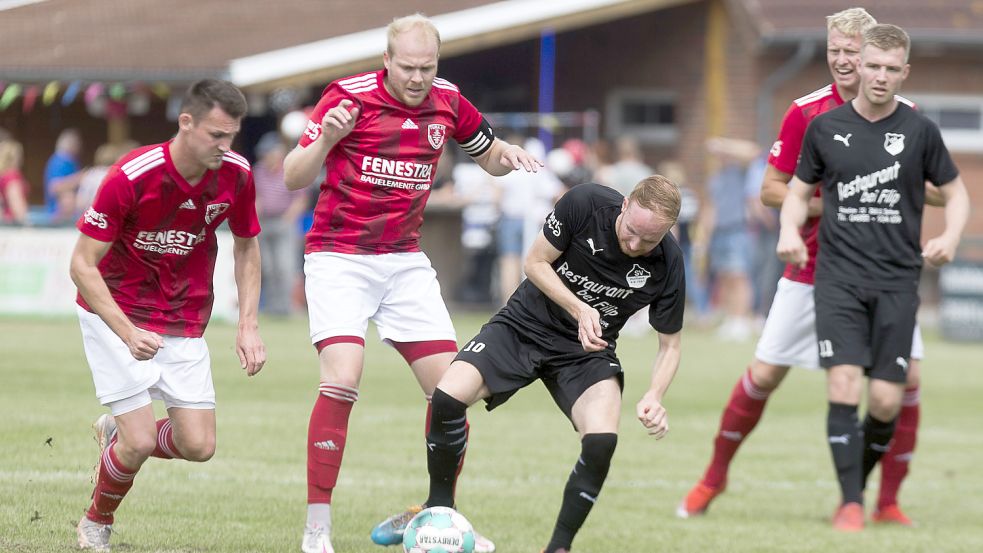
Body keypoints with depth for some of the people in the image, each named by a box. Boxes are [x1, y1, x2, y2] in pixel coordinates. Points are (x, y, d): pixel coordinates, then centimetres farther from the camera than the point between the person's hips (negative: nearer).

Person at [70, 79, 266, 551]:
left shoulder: (236, 175, -11)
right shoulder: (131, 176, -25)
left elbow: (246, 247, 8)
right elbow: (83, 265, -19)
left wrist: (248, 327, -3)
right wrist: (129, 334, -31)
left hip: (184, 323, 4)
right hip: (115, 314, -4)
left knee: (198, 446, -3)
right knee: (140, 443, -13)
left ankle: (115, 432, 28)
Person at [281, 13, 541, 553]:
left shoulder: (448, 102, 2)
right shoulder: (349, 96, -11)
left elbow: (489, 159, 19)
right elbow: (293, 176, -10)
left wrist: (507, 154, -5)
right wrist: (326, 139, -30)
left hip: (406, 261, 5)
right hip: (338, 259, -5)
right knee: (342, 378, -21)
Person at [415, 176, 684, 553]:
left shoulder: (668, 265, -18)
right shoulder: (585, 203, -22)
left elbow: (669, 345, -5)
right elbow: (536, 262, -9)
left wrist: (654, 397, -24)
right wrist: (579, 309, -25)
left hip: (588, 351, 0)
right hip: (525, 325, 0)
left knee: (602, 440, -26)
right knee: (448, 397, -21)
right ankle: (439, 508, 2)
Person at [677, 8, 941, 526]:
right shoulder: (806, 112, -5)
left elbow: (941, 191, 4)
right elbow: (771, 188, -2)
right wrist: (822, 204, -19)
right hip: (812, 268, -1)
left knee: (907, 376, -11)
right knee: (764, 373, -1)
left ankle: (888, 502, 2)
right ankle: (715, 476, 20)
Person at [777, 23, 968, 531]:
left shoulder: (919, 131, 2)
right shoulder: (825, 128, 5)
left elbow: (956, 192, 12)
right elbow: (799, 189, 17)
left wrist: (950, 237, -8)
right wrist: (790, 231, -3)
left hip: (897, 281, 0)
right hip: (838, 276, 0)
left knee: (886, 400, -4)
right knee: (844, 386, -14)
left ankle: (862, 482, 22)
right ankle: (850, 502, -8)